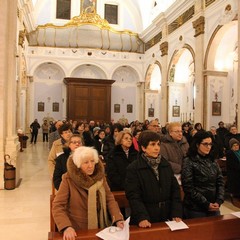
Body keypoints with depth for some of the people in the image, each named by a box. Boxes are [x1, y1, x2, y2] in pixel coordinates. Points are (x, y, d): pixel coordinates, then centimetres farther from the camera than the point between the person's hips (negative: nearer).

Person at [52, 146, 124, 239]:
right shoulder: (69, 179, -10)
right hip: (77, 231, -2)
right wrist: (66, 227, -27)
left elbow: (110, 199, 2)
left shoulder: (100, 176, 1)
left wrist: (118, 219, -12)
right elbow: (57, 206, -13)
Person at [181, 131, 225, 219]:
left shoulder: (213, 161, 7)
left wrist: (219, 201, -6)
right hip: (195, 209, -5)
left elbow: (220, 182, 6)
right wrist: (206, 204, -14)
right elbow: (188, 187, -14)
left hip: (214, 207, 5)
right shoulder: (188, 162, -10)